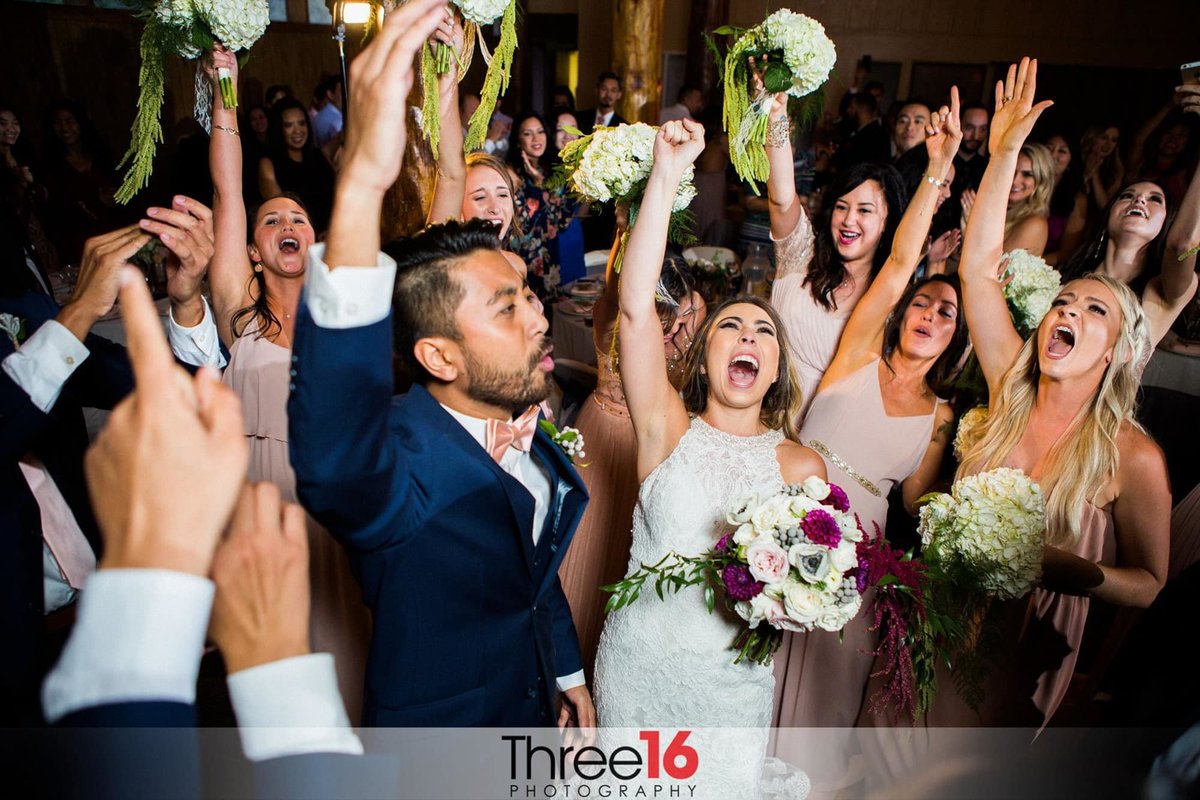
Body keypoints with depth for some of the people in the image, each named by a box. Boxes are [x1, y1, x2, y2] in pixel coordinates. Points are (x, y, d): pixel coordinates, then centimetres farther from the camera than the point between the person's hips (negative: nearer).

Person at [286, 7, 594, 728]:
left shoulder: (526, 432, -9)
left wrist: (569, 675, 13)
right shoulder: (401, 462, -33)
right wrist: (362, 181, -67)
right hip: (438, 733, -6)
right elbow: (332, 460, -58)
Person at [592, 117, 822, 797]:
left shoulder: (801, 466, -3)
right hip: (635, 669, 0)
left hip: (732, 684, 1)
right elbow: (636, 306, -20)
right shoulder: (669, 430, -8)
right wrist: (666, 177, -24)